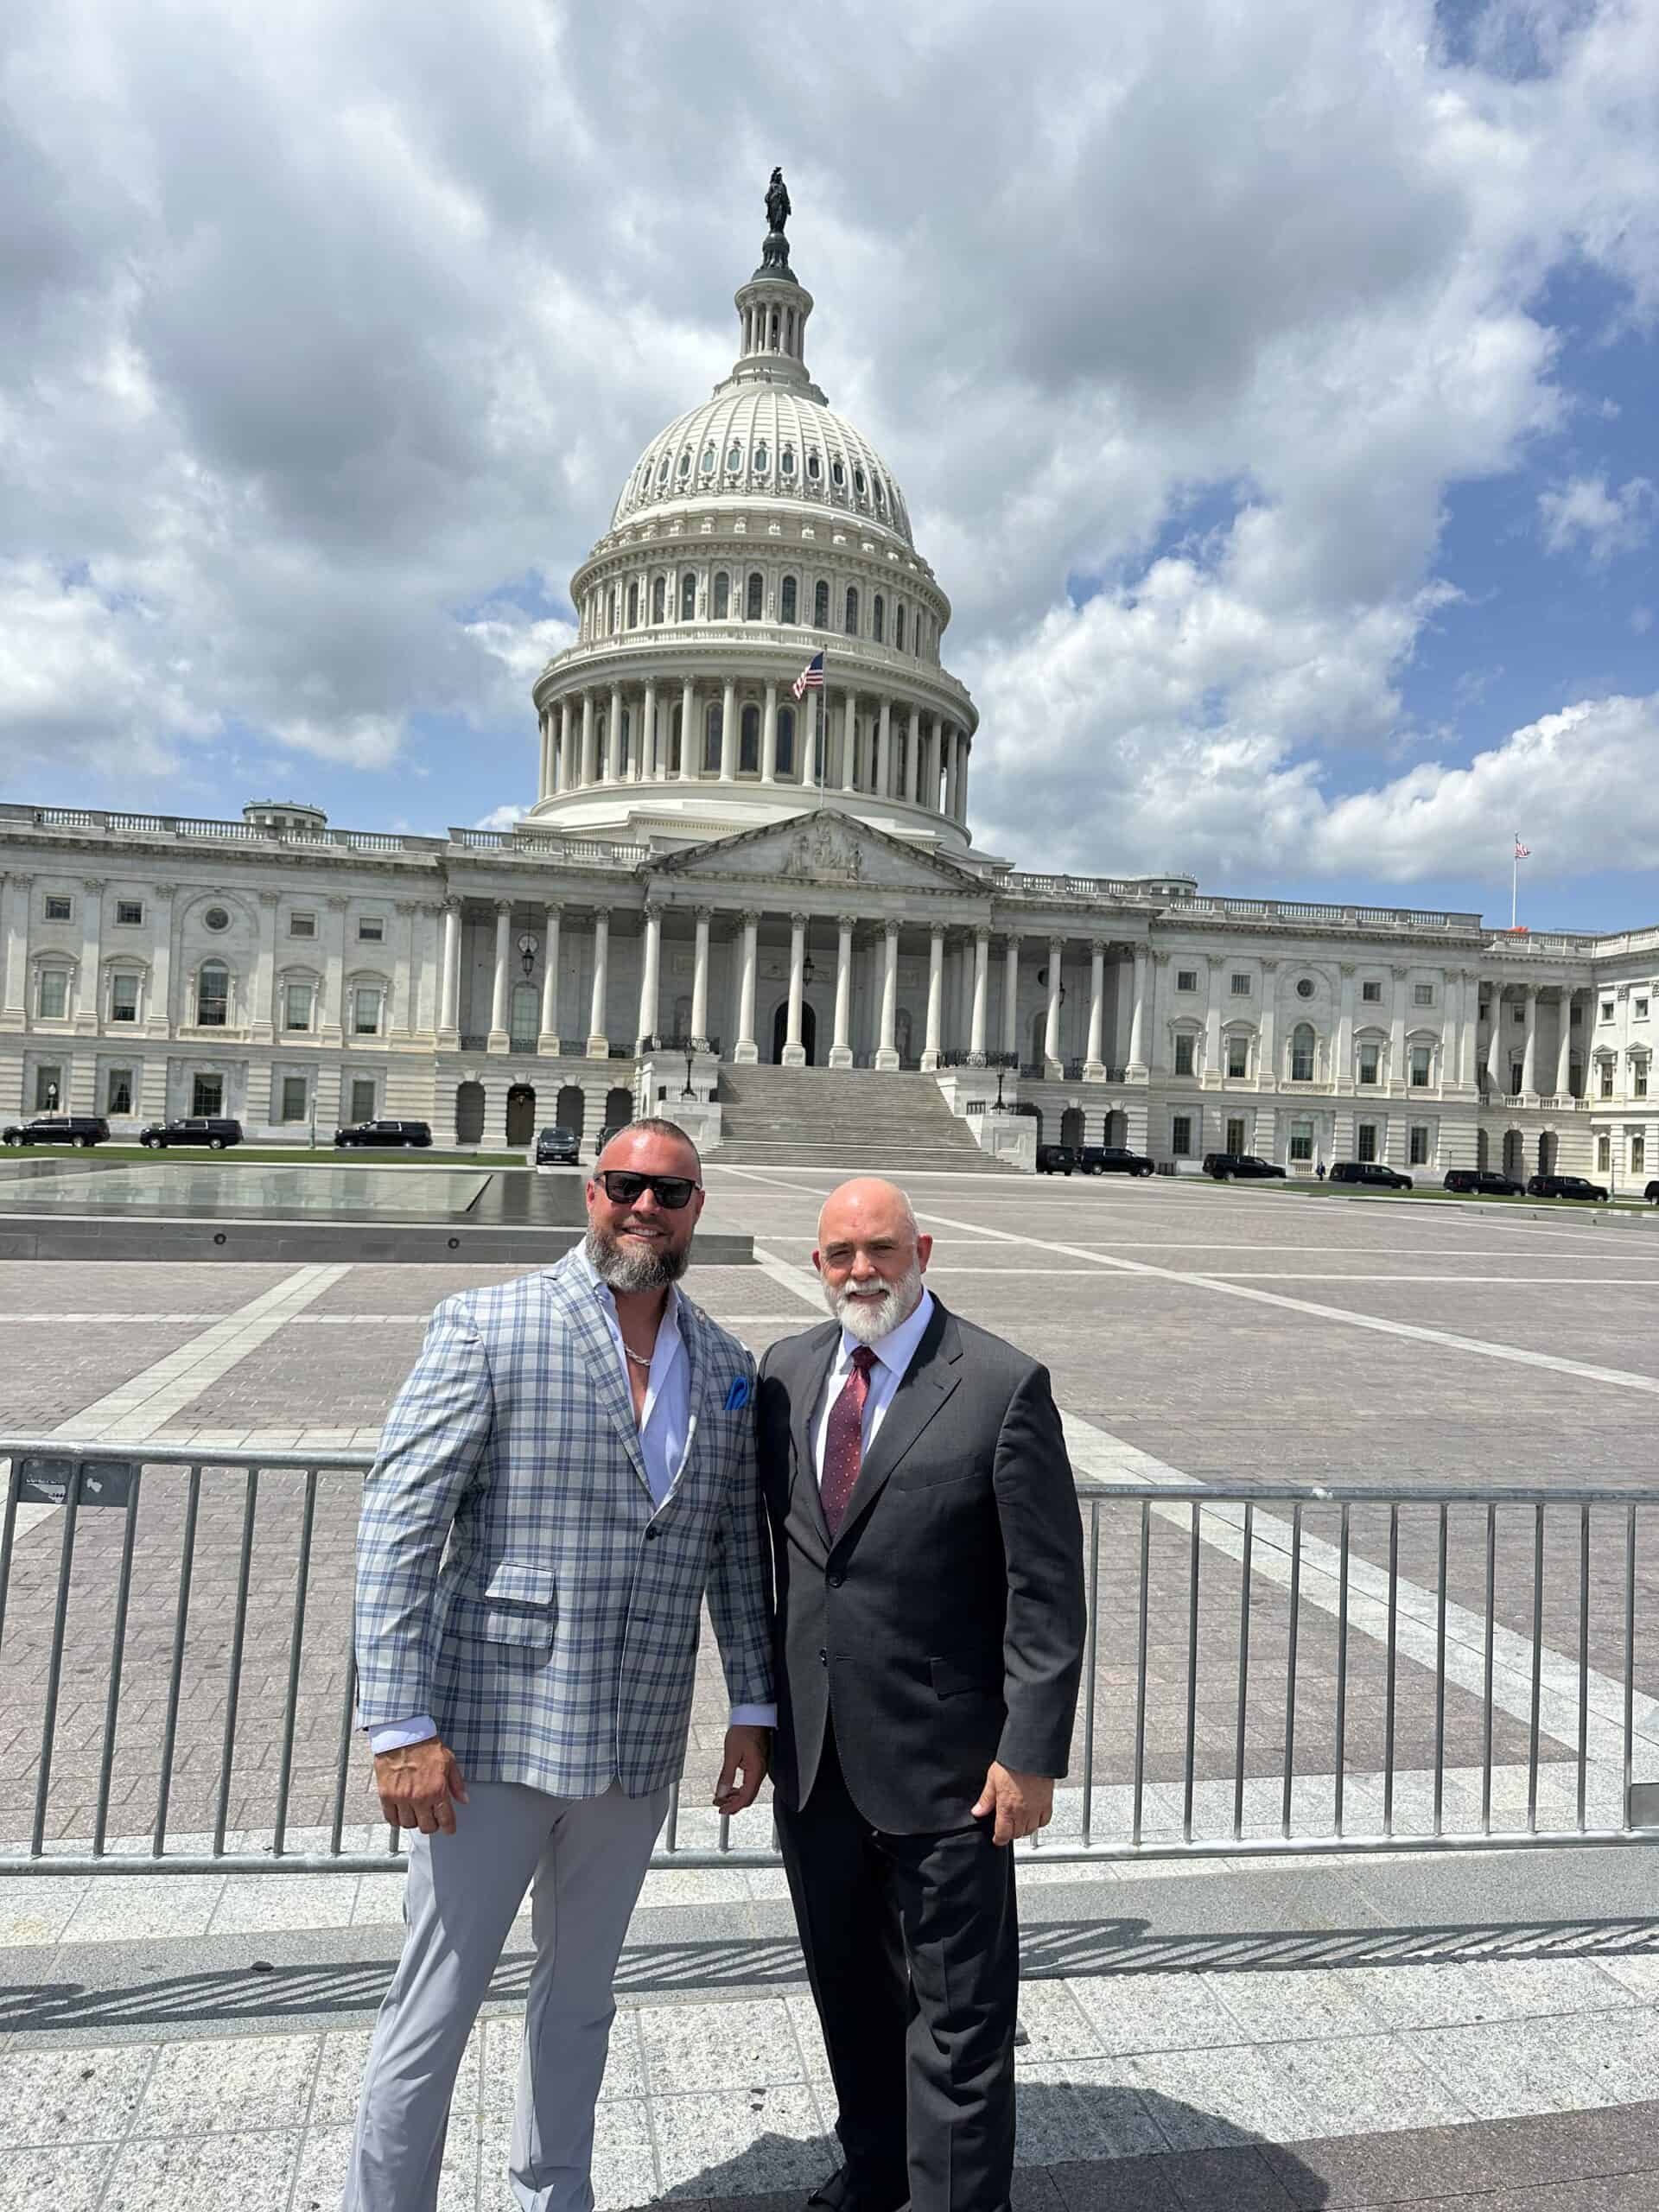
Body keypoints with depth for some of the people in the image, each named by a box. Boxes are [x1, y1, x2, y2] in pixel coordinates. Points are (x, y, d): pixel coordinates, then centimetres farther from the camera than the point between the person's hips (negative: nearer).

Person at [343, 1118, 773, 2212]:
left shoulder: (729, 1368, 3)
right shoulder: (488, 1325, -12)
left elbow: (738, 1548, 9)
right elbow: (397, 1524, -13)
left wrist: (755, 1708, 8)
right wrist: (402, 1727, -16)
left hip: (635, 1750, 5)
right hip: (493, 1737, -4)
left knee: (579, 1999, 23)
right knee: (436, 2006, 11)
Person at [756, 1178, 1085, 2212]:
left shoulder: (1004, 1385, -15)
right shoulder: (787, 1373, 1)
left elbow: (1047, 1589, -13)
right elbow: (766, 1546, 10)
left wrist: (1032, 1751, -14)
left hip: (942, 1759, -5)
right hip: (812, 1751, 6)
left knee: (959, 2009, 10)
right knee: (848, 1987, 25)